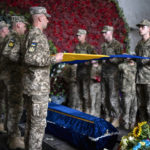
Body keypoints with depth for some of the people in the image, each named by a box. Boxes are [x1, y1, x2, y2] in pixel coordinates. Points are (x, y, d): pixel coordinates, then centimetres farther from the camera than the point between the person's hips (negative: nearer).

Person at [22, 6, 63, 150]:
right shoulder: (38, 35, -15)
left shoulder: (30, 34, 15)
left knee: (31, 120, 16)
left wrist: (51, 58, 22)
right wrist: (53, 59, -20)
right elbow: (30, 58, -27)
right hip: (38, 85, -10)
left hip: (30, 84, 10)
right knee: (38, 122, -4)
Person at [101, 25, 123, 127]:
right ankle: (108, 116, 21)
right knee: (105, 97, 10)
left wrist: (109, 58, -21)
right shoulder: (103, 45, 15)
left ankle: (116, 119, 1)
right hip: (104, 72, 7)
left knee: (113, 97, -7)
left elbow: (119, 60, -9)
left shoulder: (117, 45, -6)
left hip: (113, 73, -7)